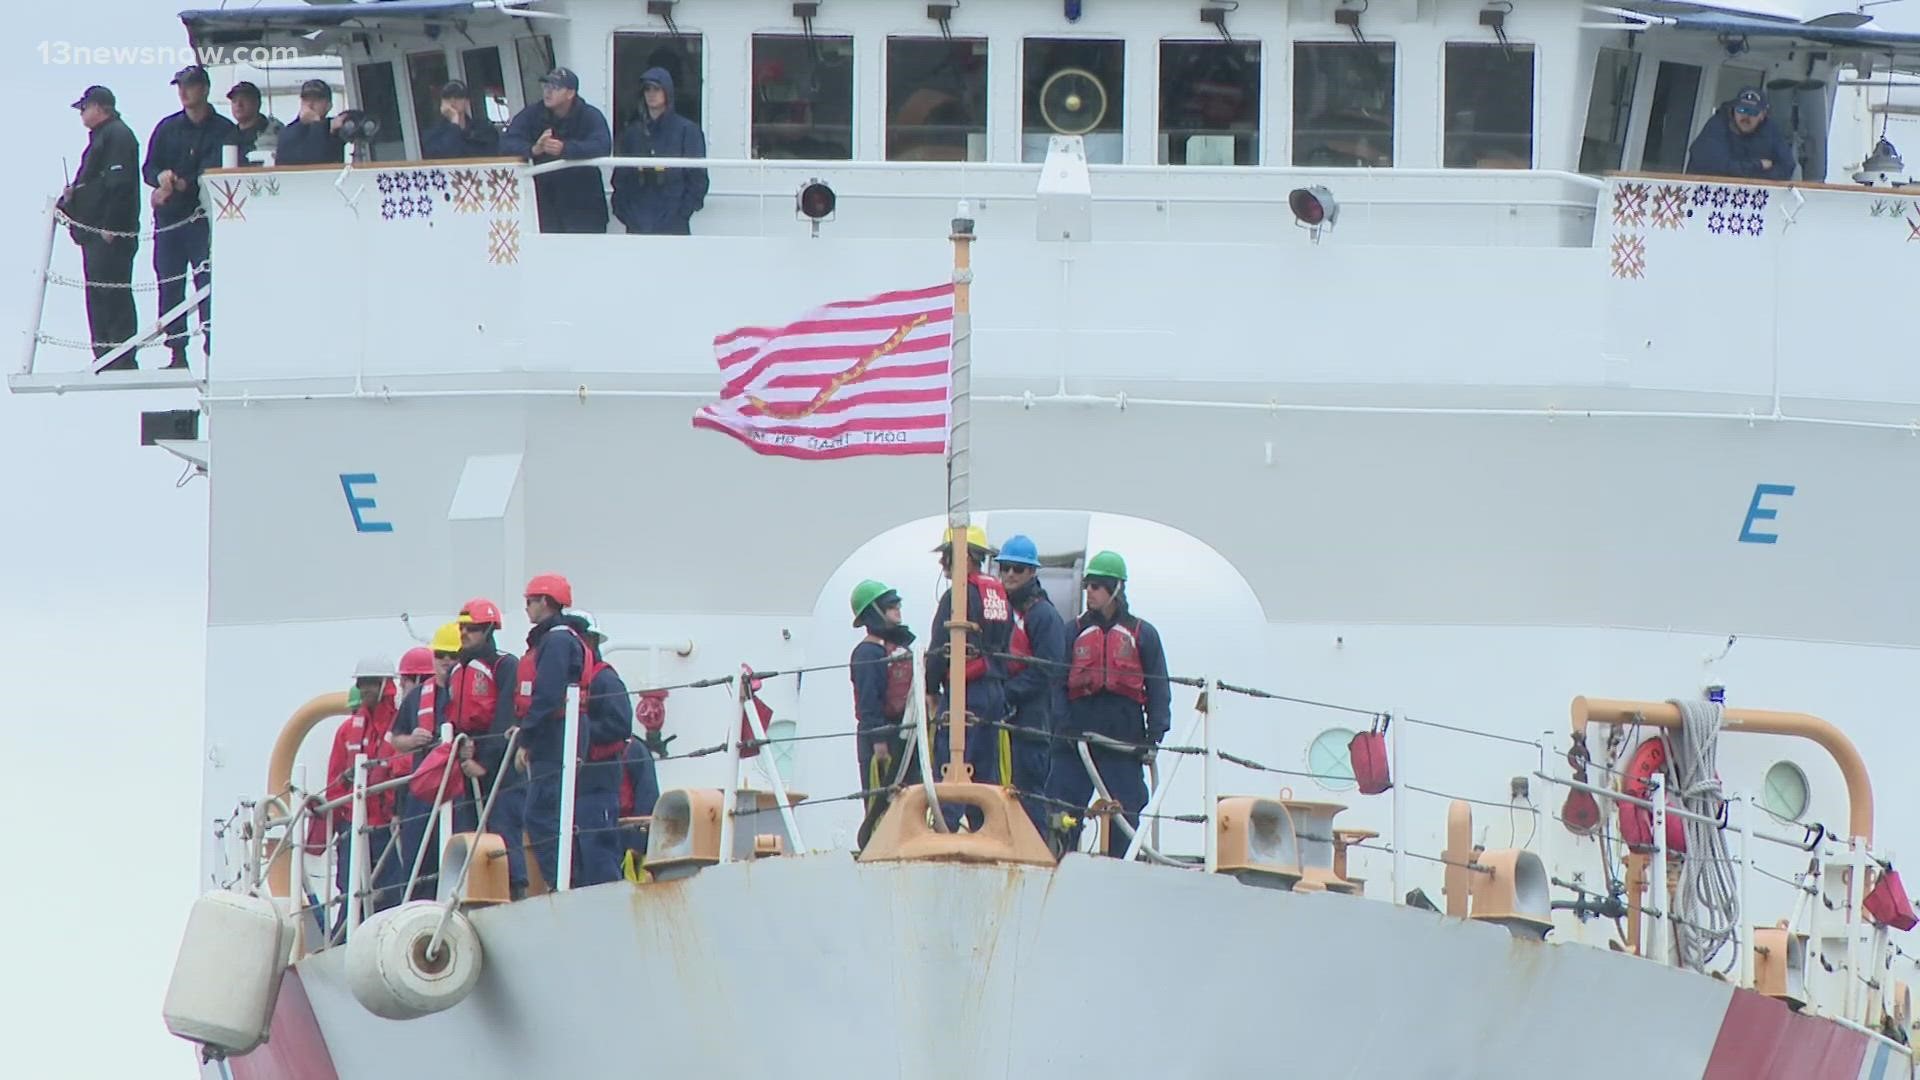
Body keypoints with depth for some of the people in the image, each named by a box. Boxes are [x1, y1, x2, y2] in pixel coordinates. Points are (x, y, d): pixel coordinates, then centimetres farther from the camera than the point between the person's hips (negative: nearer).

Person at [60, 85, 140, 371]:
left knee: (113, 293, -11)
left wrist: (110, 227, -23)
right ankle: (104, 358, 16)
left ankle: (122, 361, -11)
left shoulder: (118, 136, -11)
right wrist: (72, 195, 8)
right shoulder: (100, 136, 21)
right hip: (94, 230, 11)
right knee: (97, 294, 12)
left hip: (112, 233, -11)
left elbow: (119, 183, -20)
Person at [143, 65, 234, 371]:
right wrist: (162, 177, -13)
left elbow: (214, 173, -7)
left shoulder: (223, 130, 2)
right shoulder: (167, 128, 14)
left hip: (204, 217, -4)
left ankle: (212, 347, -11)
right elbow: (148, 168, 10)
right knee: (169, 286, 3)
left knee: (208, 284, -11)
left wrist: (181, 185, -18)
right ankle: (177, 354, 8)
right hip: (169, 219, 4)